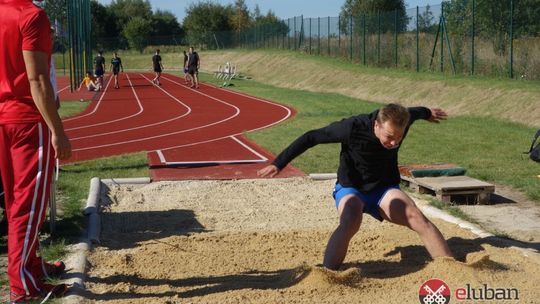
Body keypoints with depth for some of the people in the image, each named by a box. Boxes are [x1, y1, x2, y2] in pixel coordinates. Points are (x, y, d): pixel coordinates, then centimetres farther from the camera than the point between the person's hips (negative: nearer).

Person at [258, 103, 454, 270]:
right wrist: (278, 164, -20)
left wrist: (427, 113, 35)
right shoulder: (353, 128, -29)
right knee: (350, 222, -35)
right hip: (351, 188, -3)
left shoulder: (402, 120, -16)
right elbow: (311, 138, -22)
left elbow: (413, 113, 10)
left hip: (385, 189, 3)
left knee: (417, 218, -21)